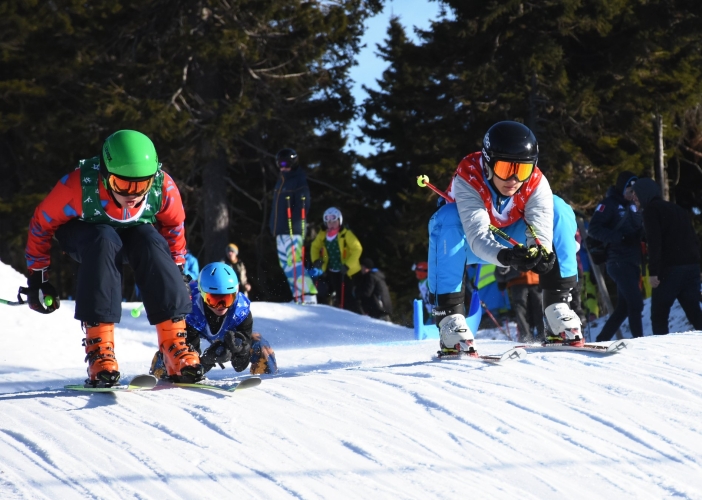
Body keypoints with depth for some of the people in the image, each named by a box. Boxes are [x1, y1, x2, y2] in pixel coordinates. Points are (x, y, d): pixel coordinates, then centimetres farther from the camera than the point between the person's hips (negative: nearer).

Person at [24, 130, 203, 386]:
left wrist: (176, 270, 2)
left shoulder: (163, 187, -28)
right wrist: (37, 276, -12)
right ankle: (98, 345, -37)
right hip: (84, 231, -2)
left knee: (151, 242, -32)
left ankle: (174, 345, -30)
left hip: (135, 232, 2)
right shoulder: (78, 186, -35)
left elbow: (174, 226, -4)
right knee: (104, 242, -37)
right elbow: (42, 223, -17)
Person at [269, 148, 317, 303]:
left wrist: (295, 223, -23)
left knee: (294, 262, -17)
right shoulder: (281, 181, 19)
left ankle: (309, 296, -20)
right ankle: (298, 296, 11)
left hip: (293, 230, -10)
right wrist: (273, 224, 19)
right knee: (286, 265, 8)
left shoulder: (299, 181, -7)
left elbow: (303, 205, -15)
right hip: (281, 230, 10)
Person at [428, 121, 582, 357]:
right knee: (448, 217, -36)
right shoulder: (468, 178, -34)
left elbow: (541, 230, -38)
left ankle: (557, 307, -19)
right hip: (471, 246, -3)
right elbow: (478, 236, -46)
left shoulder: (537, 184, -25)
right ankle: (449, 317, -36)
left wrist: (540, 252, -62)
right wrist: (505, 257, -66)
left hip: (513, 243, 3)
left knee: (558, 210, -21)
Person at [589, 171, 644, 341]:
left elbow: (639, 230, 29)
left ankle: (602, 340, 18)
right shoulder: (609, 204, -5)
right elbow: (594, 229, -13)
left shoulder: (632, 206, 19)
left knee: (624, 307, 10)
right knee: (635, 303, -17)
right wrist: (618, 237, -26)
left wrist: (641, 232, 4)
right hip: (618, 262, -9)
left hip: (632, 262, 9)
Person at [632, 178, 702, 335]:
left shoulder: (651, 209, 0)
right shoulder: (678, 210, 24)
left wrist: (653, 272, -16)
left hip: (670, 269, -7)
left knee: (658, 315, -3)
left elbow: (654, 241, -12)